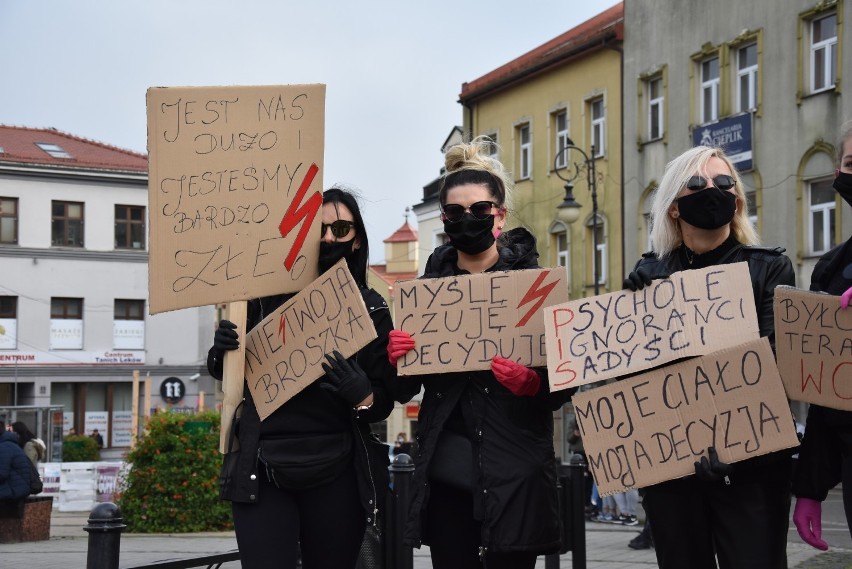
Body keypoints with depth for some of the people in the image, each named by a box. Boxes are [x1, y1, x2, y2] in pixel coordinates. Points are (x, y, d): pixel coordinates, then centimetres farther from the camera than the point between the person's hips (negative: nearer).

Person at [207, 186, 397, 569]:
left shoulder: (372, 310, 3)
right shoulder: (267, 296, 3)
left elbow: (384, 403, 2)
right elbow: (226, 373, 13)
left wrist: (362, 396, -20)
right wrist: (221, 353, -9)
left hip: (336, 476, 1)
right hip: (262, 470, 0)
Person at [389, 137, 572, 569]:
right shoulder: (429, 285, 9)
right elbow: (403, 390, 12)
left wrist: (534, 384, -24)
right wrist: (395, 358, -9)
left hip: (512, 470, -3)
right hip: (445, 470, 3)